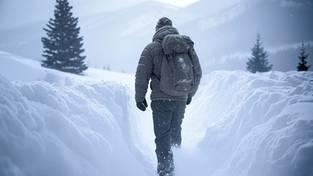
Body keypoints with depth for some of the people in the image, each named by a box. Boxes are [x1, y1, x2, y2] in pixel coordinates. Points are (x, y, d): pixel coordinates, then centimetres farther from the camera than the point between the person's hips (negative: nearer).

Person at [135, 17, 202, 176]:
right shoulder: (187, 46, 7)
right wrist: (190, 94, 25)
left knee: (162, 136, 2)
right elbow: (197, 73, 12)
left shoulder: (151, 48, -4)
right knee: (176, 130, 24)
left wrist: (139, 97, 3)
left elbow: (142, 74, -7)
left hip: (161, 99, -3)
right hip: (181, 99, 4)